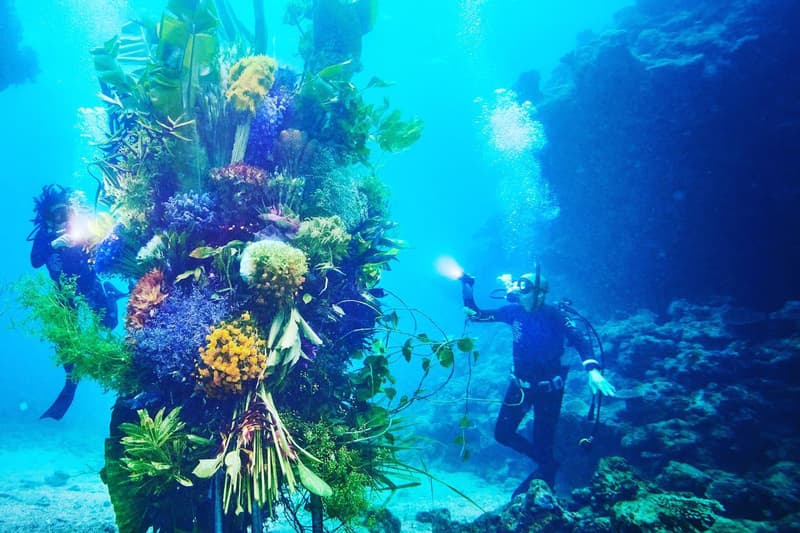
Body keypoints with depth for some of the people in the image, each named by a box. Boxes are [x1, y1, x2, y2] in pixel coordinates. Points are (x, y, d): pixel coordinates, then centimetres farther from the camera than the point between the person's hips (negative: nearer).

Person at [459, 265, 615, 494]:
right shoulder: (514, 311, -5)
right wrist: (466, 286, -12)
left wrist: (592, 370, -46)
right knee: (503, 434, 8)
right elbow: (475, 315, 0)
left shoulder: (554, 315, -17)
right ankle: (547, 463, 28)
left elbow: (580, 341, -28)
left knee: (542, 444, -1)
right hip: (520, 384, 5)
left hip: (549, 388, -5)